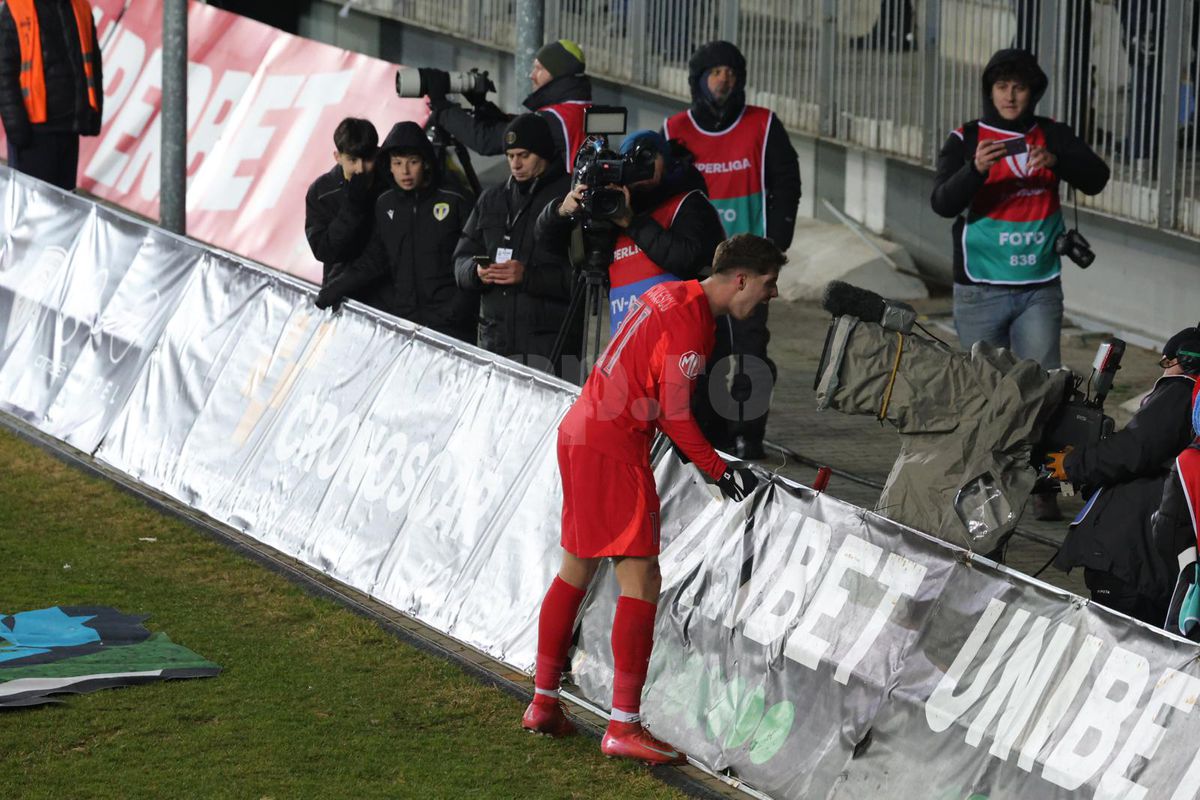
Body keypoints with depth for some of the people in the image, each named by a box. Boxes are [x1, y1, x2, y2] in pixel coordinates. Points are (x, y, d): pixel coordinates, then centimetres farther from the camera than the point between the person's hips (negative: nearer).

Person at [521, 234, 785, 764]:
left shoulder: (672, 296, 13)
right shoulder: (692, 321, -16)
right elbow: (675, 414, -16)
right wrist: (720, 471, -6)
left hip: (580, 431, 10)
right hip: (615, 449, -10)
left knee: (576, 571, 18)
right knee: (640, 581, -8)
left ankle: (544, 704, 26)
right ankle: (623, 727, -10)